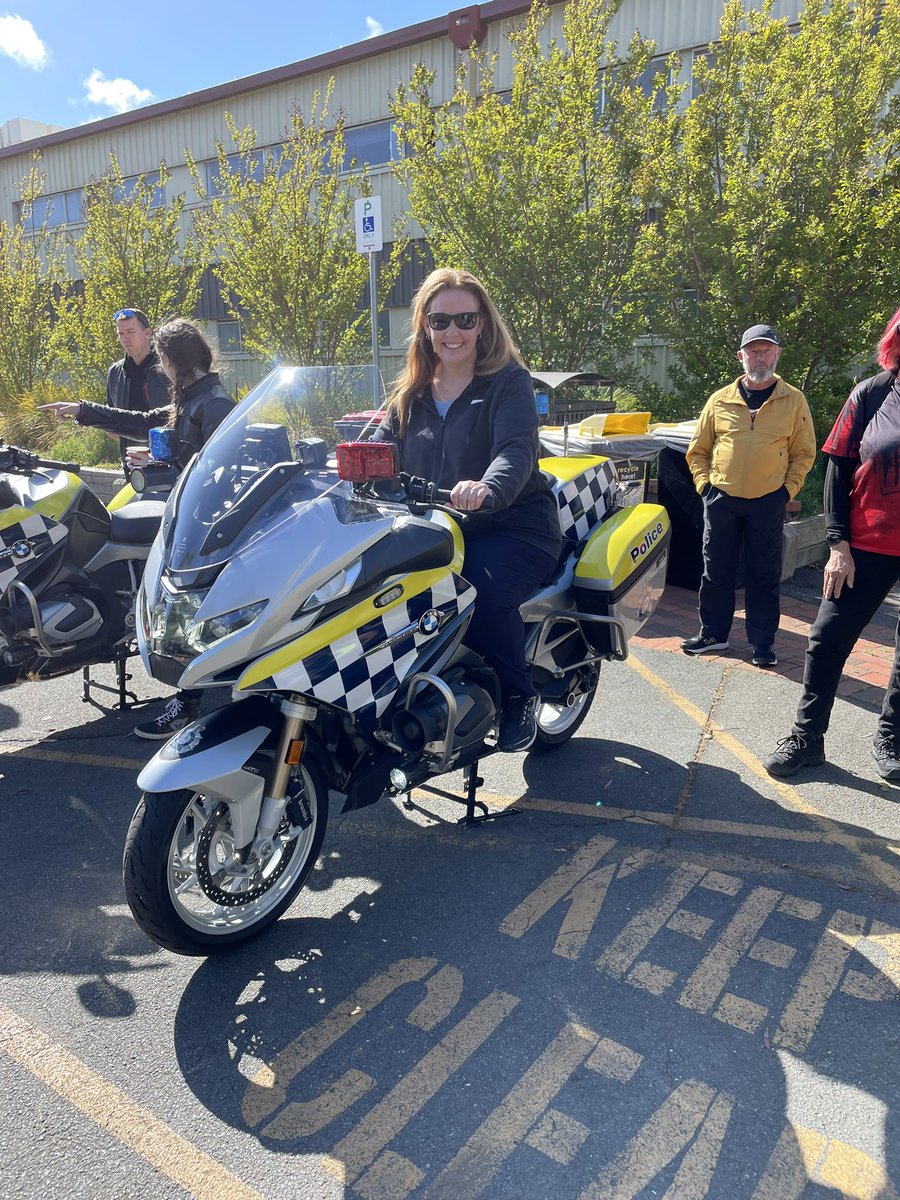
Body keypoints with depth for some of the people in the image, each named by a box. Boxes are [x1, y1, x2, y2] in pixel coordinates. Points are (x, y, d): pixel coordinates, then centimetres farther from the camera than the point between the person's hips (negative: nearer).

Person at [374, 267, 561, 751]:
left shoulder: (509, 383, -2)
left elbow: (516, 453, -19)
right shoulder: (411, 394, 15)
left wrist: (487, 487, -42)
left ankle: (518, 697, -7)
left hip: (513, 529, -4)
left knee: (484, 591, -34)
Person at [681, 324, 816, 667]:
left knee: (764, 575, 5)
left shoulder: (794, 400, 3)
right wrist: (704, 484, 1)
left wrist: (788, 490, -4)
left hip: (768, 503, -1)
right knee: (716, 571, 8)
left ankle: (762, 641, 15)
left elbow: (803, 453, 6)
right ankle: (713, 634, 22)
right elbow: (698, 449, 11)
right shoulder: (720, 400, 5)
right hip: (721, 500, 2)